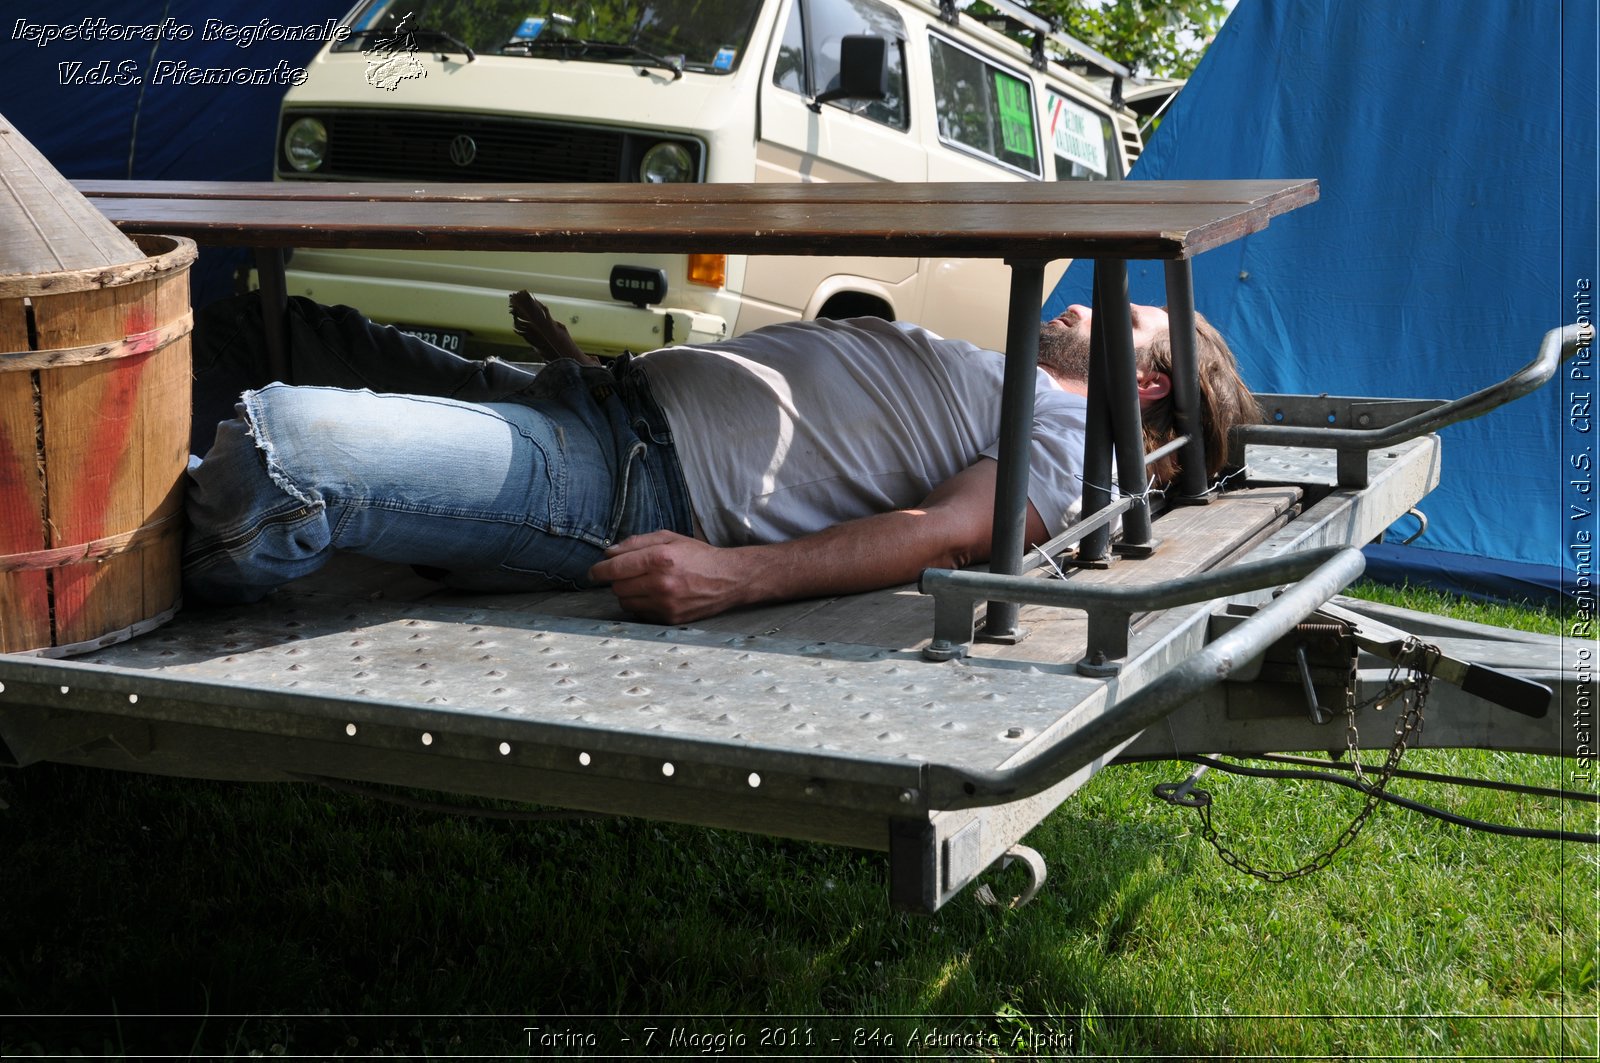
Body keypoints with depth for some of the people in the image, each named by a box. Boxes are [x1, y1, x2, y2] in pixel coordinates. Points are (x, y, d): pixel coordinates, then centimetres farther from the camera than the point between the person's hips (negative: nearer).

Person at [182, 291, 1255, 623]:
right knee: (266, 331, 10)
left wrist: (734, 576, -30)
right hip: (621, 395, 10)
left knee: (279, 444, -26)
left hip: (641, 484, -10)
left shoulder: (1069, 434, 5)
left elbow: (949, 534, -14)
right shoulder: (964, 374, 32)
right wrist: (583, 362, 20)